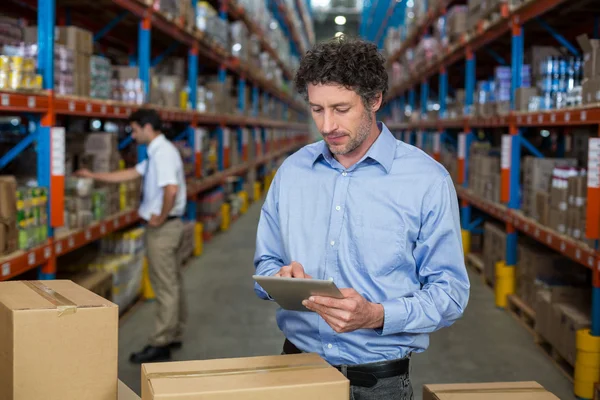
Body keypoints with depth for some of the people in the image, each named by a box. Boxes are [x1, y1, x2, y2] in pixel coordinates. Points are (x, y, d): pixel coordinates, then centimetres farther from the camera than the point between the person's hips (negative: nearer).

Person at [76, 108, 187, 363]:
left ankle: (160, 345, 2)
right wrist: (94, 176, 20)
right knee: (172, 283, 16)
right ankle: (174, 335, 27)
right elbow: (130, 174, 19)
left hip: (162, 228, -10)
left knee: (165, 287, -4)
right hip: (165, 226, 10)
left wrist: (161, 217, -19)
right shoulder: (157, 153, 13)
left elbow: (171, 189, -32)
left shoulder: (162, 153, -19)